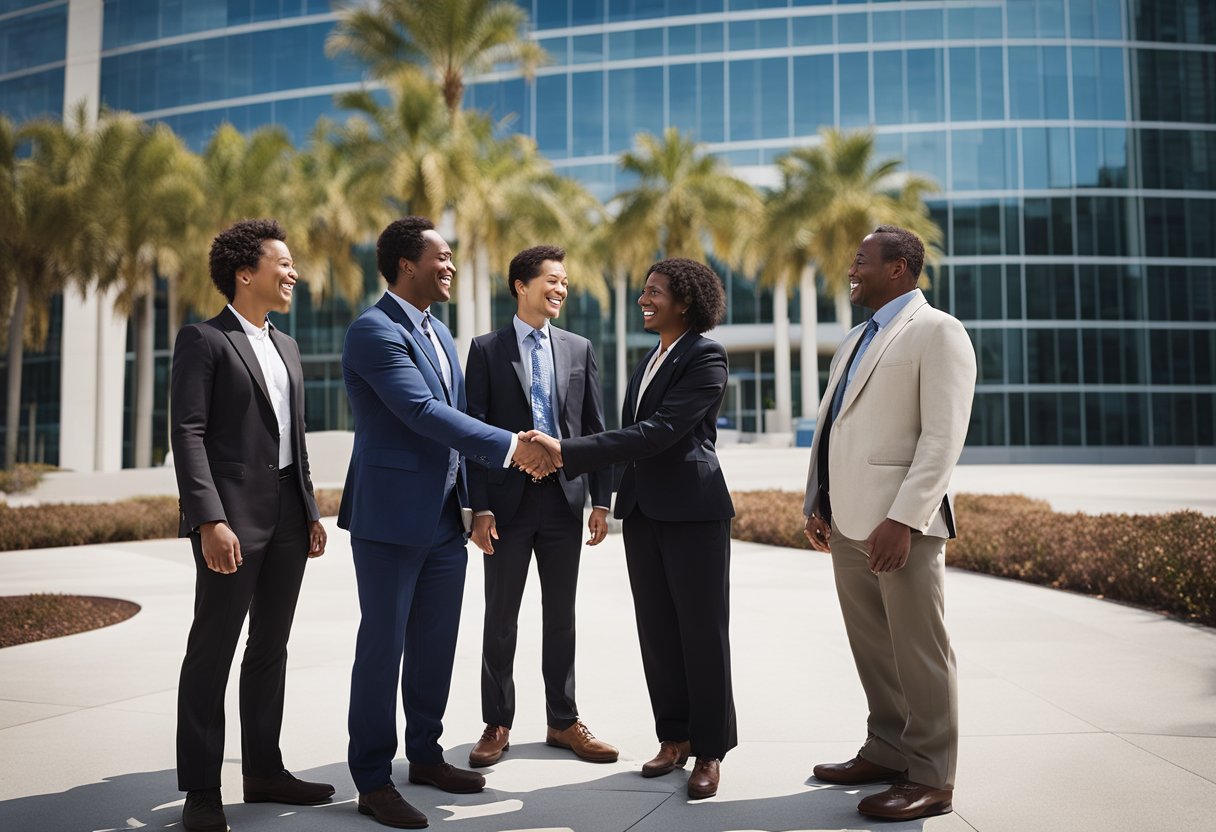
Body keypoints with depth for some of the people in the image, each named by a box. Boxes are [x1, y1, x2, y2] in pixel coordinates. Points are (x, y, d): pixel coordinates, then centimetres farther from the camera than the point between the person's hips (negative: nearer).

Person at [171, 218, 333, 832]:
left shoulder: (285, 346, 18)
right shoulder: (203, 340, -5)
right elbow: (188, 434, -12)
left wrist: (312, 510, 14)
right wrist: (210, 520, -21)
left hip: (288, 517, 7)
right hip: (234, 517, -7)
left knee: (271, 648, 12)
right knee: (212, 651, -1)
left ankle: (263, 771, 22)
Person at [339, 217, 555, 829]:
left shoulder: (438, 332, 16)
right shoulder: (375, 331, -14)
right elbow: (423, 412, -23)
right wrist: (511, 446, -21)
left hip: (443, 516, 8)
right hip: (391, 517, -8)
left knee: (435, 643, 15)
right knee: (382, 646, 1)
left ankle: (425, 755, 30)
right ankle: (372, 781, 14)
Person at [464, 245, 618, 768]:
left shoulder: (578, 349, 9)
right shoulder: (486, 350, 0)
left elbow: (594, 428, 8)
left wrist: (601, 499, 1)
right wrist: (479, 507, -10)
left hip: (564, 499, 3)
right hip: (509, 500, -2)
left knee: (561, 617, 11)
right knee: (500, 618, 7)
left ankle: (563, 721, 23)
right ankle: (497, 724, 20)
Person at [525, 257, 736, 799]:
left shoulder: (705, 357, -10)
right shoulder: (652, 358, 16)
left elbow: (659, 430, -21)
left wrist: (570, 451, -24)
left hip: (693, 511, -8)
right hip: (643, 510, 8)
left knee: (702, 632, 2)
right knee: (657, 631, 11)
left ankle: (710, 750, 14)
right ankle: (674, 737, 24)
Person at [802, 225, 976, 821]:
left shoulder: (937, 332, -5)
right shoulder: (854, 341, 21)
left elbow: (943, 436, -14)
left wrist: (903, 519, -21)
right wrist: (816, 503, 14)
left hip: (898, 522, -8)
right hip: (847, 521, 8)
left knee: (918, 650, 0)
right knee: (870, 647, 14)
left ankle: (930, 778, 10)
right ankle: (886, 751, 26)